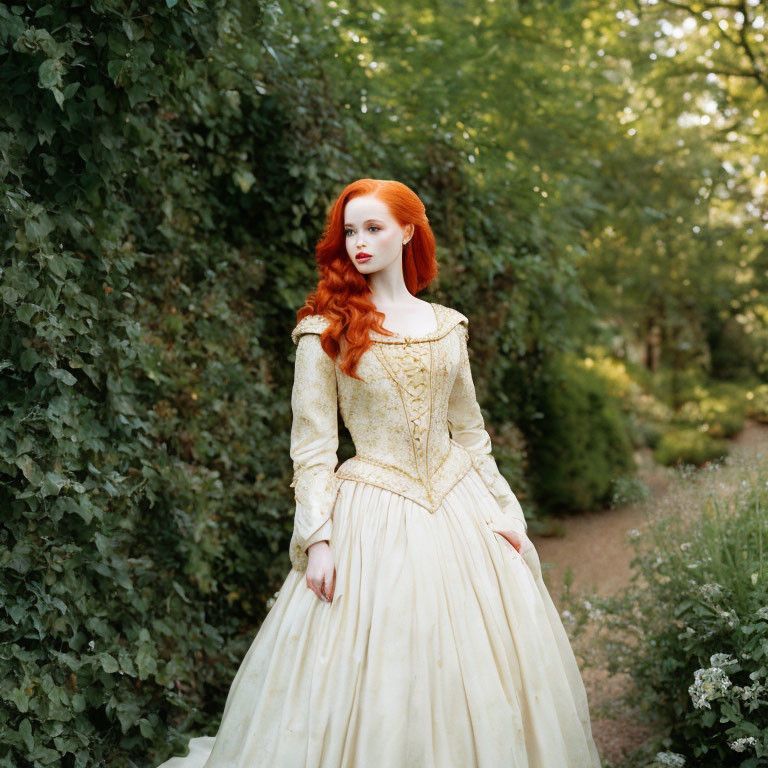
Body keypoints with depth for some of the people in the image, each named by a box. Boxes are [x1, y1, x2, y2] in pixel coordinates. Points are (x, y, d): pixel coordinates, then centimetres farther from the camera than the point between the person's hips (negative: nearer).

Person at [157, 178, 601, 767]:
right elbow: (312, 444, -5)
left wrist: (505, 513, 7)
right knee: (374, 675, -1)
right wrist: (317, 537, -13)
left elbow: (471, 431, 13)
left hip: (458, 506, 4)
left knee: (483, 669, 6)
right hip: (371, 514, -3)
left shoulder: (447, 326, 9)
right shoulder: (327, 330, -3)